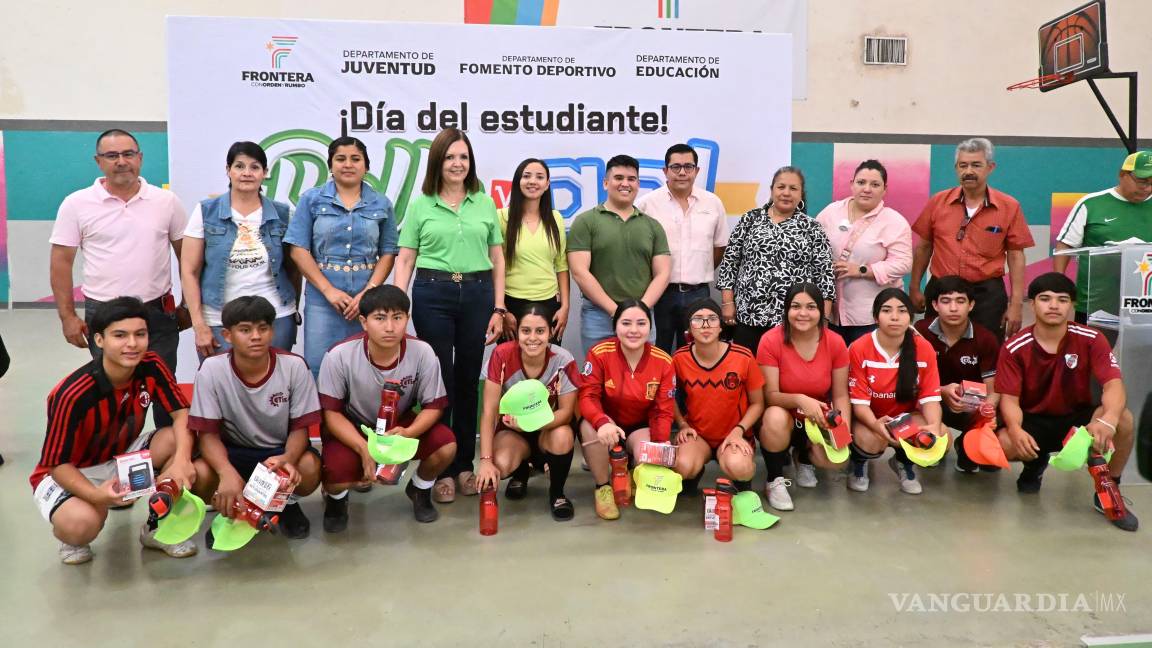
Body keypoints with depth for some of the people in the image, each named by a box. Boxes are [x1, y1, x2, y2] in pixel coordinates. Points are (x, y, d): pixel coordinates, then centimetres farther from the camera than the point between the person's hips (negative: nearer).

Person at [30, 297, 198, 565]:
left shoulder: (151, 367, -16)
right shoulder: (72, 394, -29)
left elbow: (181, 412, -17)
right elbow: (58, 464, -23)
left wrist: (182, 458, -37)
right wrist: (97, 495, -41)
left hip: (122, 458, 5)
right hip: (71, 473, -5)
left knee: (178, 440, -22)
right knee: (81, 524, -37)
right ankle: (71, 538, 5)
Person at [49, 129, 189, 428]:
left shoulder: (167, 201, 1)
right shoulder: (77, 204, -3)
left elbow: (186, 255, 8)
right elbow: (61, 262, 0)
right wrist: (67, 316, -4)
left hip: (158, 312, 1)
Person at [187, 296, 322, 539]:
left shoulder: (295, 366, -18)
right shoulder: (211, 370, -18)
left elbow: (300, 428, -11)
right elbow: (208, 433, -16)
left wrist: (288, 459, -34)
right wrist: (227, 472, -37)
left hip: (281, 450, 0)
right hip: (233, 451, 1)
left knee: (309, 468, -32)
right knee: (199, 475, -30)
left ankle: (288, 503, 7)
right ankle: (231, 511, 7)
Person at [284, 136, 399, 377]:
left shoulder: (381, 204, 7)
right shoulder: (312, 199, 4)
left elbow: (388, 253, 4)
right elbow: (298, 249, -1)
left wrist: (368, 293, -10)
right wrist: (329, 290, -10)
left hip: (367, 298, 1)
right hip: (322, 298, -1)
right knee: (319, 367, 0)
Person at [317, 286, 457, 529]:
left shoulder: (422, 353, -22)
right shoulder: (339, 356, -26)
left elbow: (433, 406, -12)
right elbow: (332, 413, -18)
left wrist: (408, 433, -34)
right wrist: (364, 448, -35)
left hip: (400, 423, 2)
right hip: (350, 429, -1)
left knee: (445, 446, -25)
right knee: (338, 472, -31)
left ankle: (420, 489, 11)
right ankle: (336, 497, 11)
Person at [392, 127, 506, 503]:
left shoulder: (485, 204, 9)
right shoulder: (420, 206, 5)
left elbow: (497, 260, 9)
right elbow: (405, 261, 4)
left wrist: (498, 308, 2)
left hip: (477, 294, 2)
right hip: (432, 295, -1)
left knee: (468, 381, 8)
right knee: (440, 381, 2)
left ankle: (465, 465, 20)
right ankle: (441, 470, 13)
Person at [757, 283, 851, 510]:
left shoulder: (835, 342, -11)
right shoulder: (771, 341, -19)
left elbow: (840, 395, -6)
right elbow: (770, 395, -18)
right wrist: (799, 400, -37)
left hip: (818, 421, 3)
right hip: (783, 418, -2)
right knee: (776, 417, -37)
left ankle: (804, 458, 15)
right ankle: (774, 481, -10)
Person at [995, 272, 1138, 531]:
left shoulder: (1091, 339, -11)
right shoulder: (1014, 347, -13)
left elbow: (1114, 384, -22)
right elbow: (1009, 398, -15)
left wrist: (1108, 420, -45)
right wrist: (1015, 430, -39)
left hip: (1078, 418, 1)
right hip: (1034, 422, 0)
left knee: (1123, 419, -31)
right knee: (1000, 445, -31)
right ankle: (1035, 462, 11)